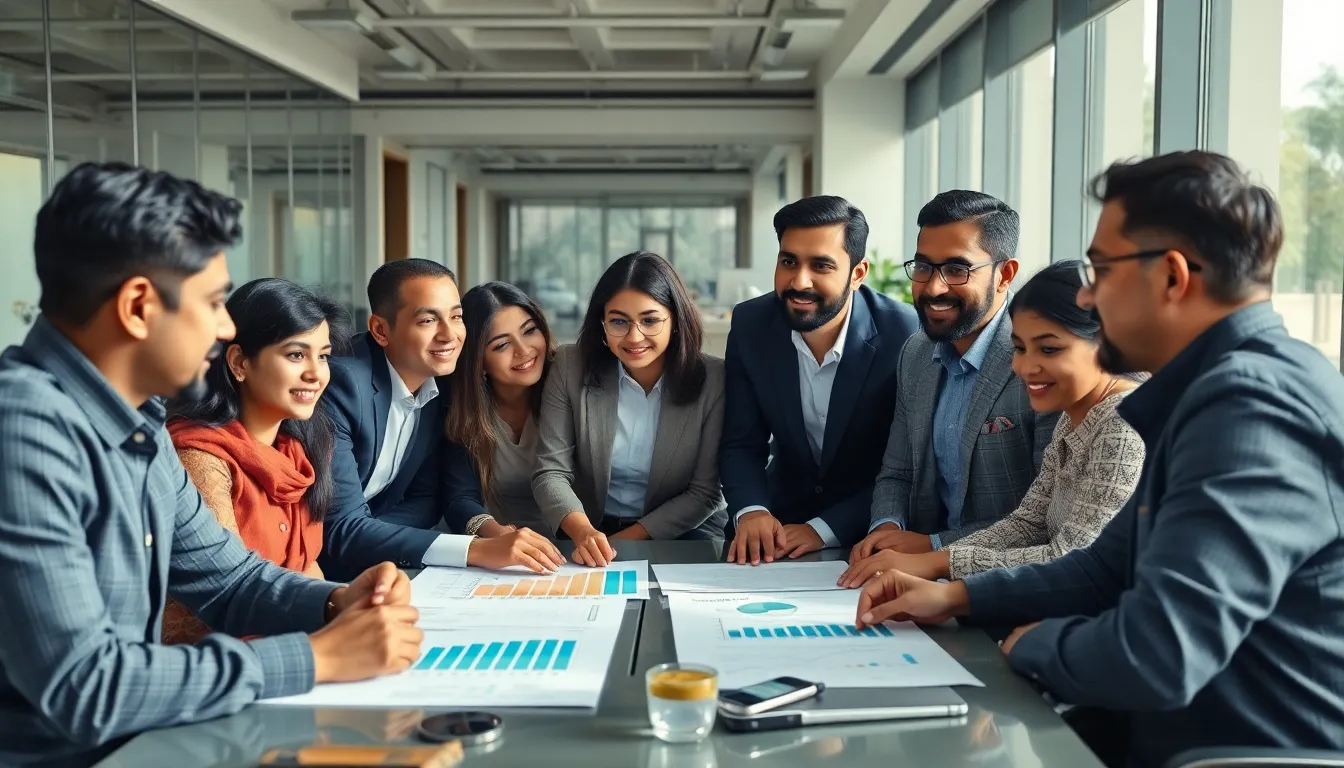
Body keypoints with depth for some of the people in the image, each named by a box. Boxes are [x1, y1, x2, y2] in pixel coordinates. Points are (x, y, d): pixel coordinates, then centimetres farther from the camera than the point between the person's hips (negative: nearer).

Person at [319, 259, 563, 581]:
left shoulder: (448, 381, -6)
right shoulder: (341, 383, -25)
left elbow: (442, 495, -1)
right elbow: (339, 530, -30)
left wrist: (488, 528, -24)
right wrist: (478, 548, -36)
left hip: (373, 566, 6)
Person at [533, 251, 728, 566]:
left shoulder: (714, 380, -10)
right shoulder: (571, 368, -7)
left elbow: (704, 492, -7)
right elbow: (551, 472, -10)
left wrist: (626, 541, -17)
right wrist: (582, 531, -31)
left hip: (684, 532, 0)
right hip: (593, 528, 0)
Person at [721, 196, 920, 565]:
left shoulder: (904, 336, -19)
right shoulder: (751, 324, -9)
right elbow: (741, 444, -4)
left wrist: (826, 529, -23)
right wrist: (751, 511, -23)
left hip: (871, 533, -3)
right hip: (782, 518, 3)